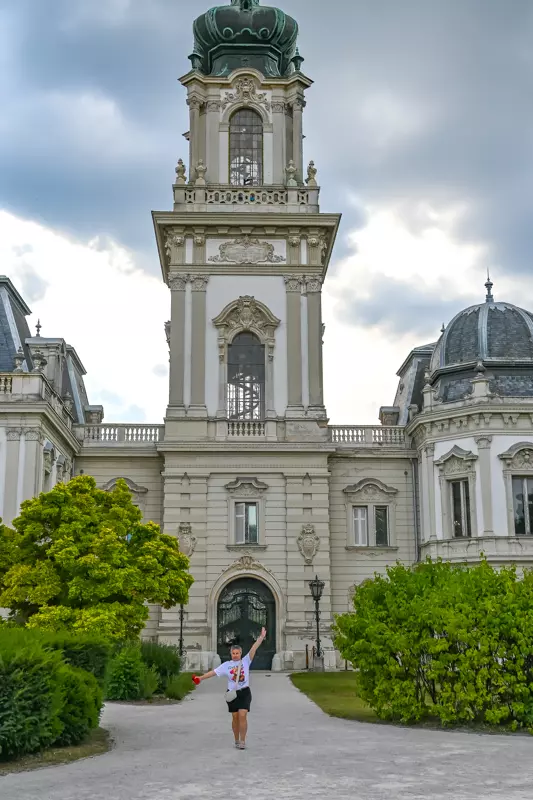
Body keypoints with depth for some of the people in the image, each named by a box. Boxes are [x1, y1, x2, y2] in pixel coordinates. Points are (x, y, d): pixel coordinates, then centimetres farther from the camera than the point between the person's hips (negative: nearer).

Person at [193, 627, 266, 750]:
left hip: (244, 692, -2)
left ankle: (242, 741, -5)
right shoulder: (226, 665, 3)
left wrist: (261, 637, -18)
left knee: (242, 716, -12)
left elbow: (253, 649, -9)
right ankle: (236, 740, 22)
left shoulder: (246, 661, 0)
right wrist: (201, 678, -6)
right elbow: (214, 672, 1)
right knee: (235, 717, 8)